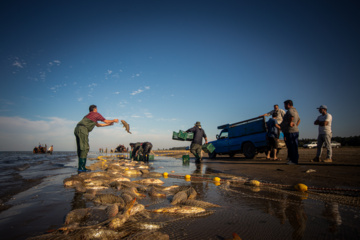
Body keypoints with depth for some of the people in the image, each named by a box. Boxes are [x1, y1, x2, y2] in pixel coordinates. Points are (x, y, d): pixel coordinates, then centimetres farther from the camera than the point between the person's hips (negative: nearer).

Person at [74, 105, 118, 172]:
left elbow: (98, 125, 41)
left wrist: (108, 124, 46)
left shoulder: (89, 115, 33)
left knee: (81, 149, 8)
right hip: (82, 129, -9)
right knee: (84, 149, -12)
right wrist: (114, 120, 31)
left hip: (77, 130, 9)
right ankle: (81, 168, -17)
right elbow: (106, 121, 15)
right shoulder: (96, 114, 7)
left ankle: (82, 167, 8)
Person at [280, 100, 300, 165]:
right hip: (295, 131, 10)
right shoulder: (295, 110, 20)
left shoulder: (290, 110, -12)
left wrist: (290, 123, -20)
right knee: (294, 147, 13)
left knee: (291, 147, -6)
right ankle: (295, 160, 20)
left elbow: (292, 116, -35)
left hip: (290, 132, -10)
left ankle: (293, 160, -2)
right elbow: (299, 120, 32)